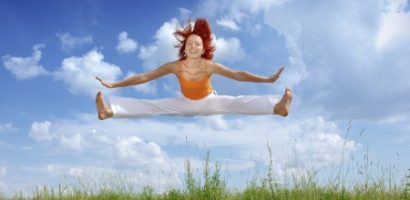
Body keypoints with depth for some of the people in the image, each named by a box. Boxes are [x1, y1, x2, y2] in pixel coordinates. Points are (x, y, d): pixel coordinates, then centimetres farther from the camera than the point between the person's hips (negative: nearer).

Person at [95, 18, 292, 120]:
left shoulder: (210, 66, -26)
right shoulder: (176, 66, -22)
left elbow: (237, 74, -27)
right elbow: (144, 76, -21)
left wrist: (266, 79, -35)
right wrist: (113, 84, -24)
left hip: (209, 102, -2)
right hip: (185, 103, 2)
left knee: (237, 103, -25)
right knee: (152, 106, -14)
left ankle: (278, 106, -44)